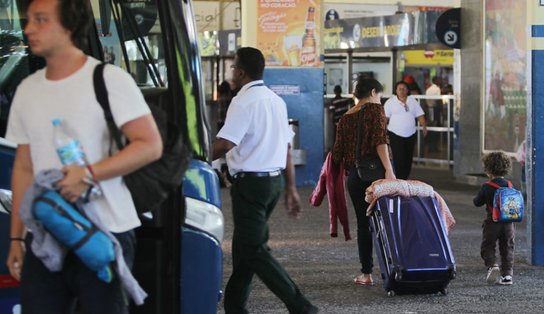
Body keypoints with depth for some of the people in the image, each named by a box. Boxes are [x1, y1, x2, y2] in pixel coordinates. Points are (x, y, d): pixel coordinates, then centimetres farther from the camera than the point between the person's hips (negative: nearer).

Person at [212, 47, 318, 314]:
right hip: (275, 180, 9)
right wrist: (291, 188, 16)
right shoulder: (276, 101, 12)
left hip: (251, 182, -9)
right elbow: (286, 146, 13)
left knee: (253, 250, -6)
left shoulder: (243, 101, -14)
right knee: (244, 243, 18)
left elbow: (224, 144, -23)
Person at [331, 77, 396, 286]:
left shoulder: (345, 118, 12)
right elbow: (380, 139, -17)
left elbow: (337, 152, 10)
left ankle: (366, 273, 7)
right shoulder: (375, 109, -3)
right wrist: (388, 169, -23)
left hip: (354, 175, 4)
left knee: (363, 223, 9)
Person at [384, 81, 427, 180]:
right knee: (399, 159, -11)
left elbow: (420, 115, 8)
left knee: (408, 159, 8)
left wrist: (424, 126, -1)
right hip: (395, 134, -4)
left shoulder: (413, 101, 8)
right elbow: (385, 118, -2)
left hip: (411, 134, 4)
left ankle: (405, 178, 20)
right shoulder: (390, 102, -1)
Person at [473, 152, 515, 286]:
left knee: (487, 247, 7)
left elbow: (477, 202, -2)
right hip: (508, 223, 3)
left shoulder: (487, 187, -11)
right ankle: (507, 274, 8)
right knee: (507, 249, 11)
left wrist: (480, 198, 18)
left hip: (492, 223, -3)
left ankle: (492, 266, -17)